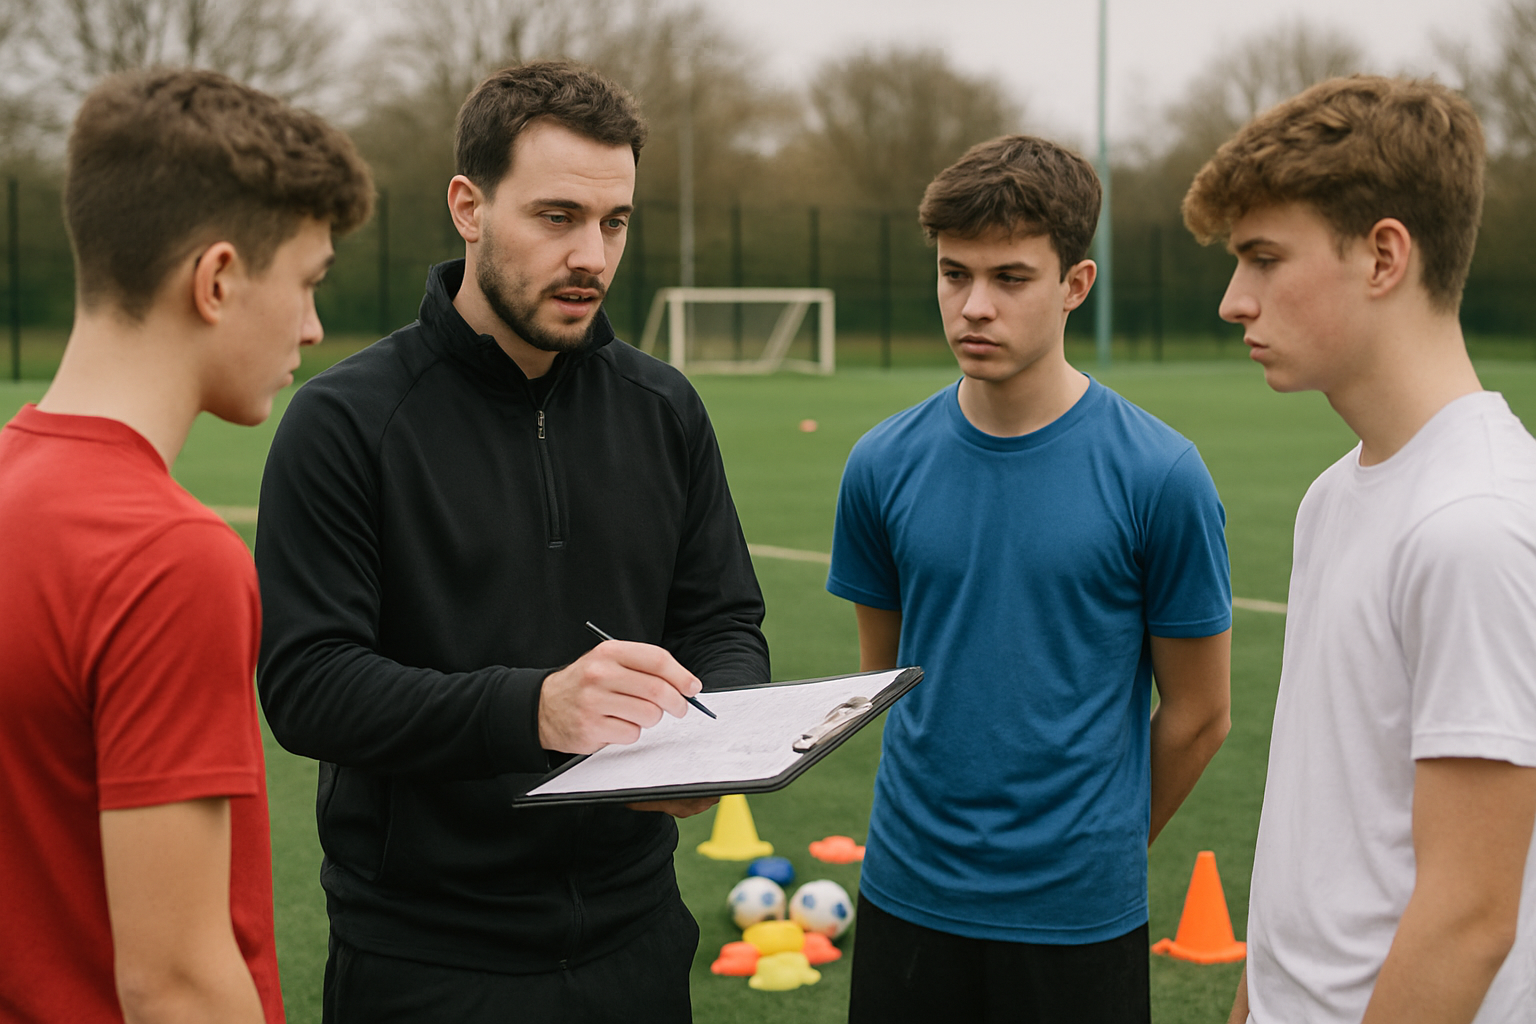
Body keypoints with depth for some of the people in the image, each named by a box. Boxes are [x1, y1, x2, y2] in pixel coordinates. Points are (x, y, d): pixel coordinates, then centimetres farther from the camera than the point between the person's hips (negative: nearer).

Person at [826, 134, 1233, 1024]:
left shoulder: (1158, 475, -11)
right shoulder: (885, 466, -1)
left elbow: (1197, 714, -1)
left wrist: (1098, 847, 8)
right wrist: (944, 825, 13)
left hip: (1080, 915, -3)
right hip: (907, 896, 3)